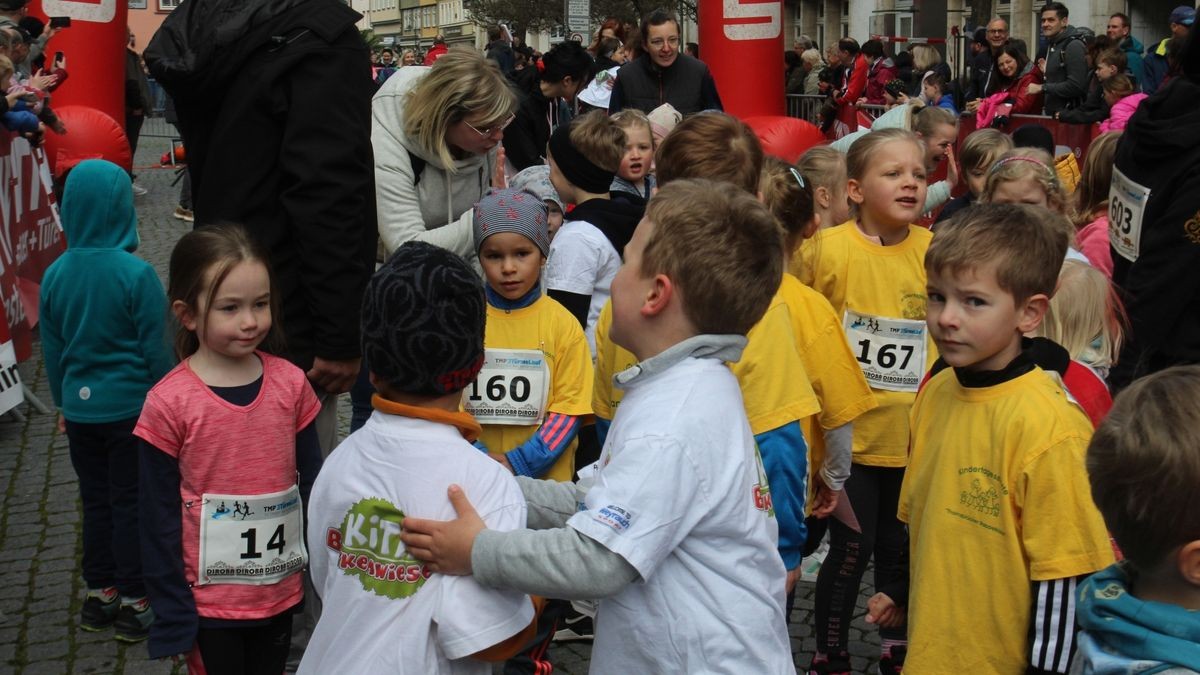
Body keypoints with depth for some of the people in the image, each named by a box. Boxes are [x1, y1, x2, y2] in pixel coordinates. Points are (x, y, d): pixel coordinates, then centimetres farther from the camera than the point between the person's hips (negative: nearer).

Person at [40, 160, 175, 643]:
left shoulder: (55, 275, -3)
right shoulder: (137, 274, -17)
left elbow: (52, 349, 7)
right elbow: (156, 350, -11)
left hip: (80, 408, 4)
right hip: (131, 407, -4)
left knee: (95, 500, 16)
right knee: (130, 504, 6)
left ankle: (100, 593, 26)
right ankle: (133, 603, 13)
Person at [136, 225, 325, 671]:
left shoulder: (290, 384, -4)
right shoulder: (169, 404, -14)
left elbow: (313, 485, 5)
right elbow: (159, 521, -8)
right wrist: (174, 620, -6)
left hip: (281, 595, 4)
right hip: (209, 603, -3)